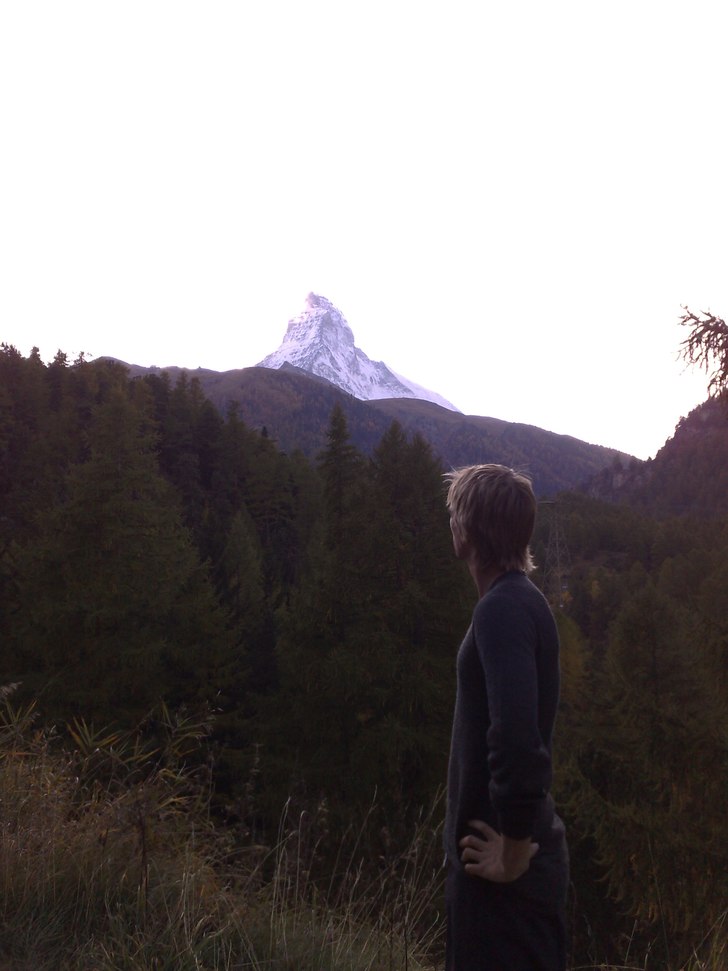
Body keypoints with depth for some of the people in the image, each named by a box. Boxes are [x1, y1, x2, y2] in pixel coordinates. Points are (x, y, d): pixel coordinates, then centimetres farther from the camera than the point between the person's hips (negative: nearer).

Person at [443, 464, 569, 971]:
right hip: (517, 840, 9)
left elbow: (517, 738, -32)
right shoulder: (523, 599, 8)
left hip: (504, 871, -9)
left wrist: (512, 854, -21)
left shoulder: (503, 609, -22)